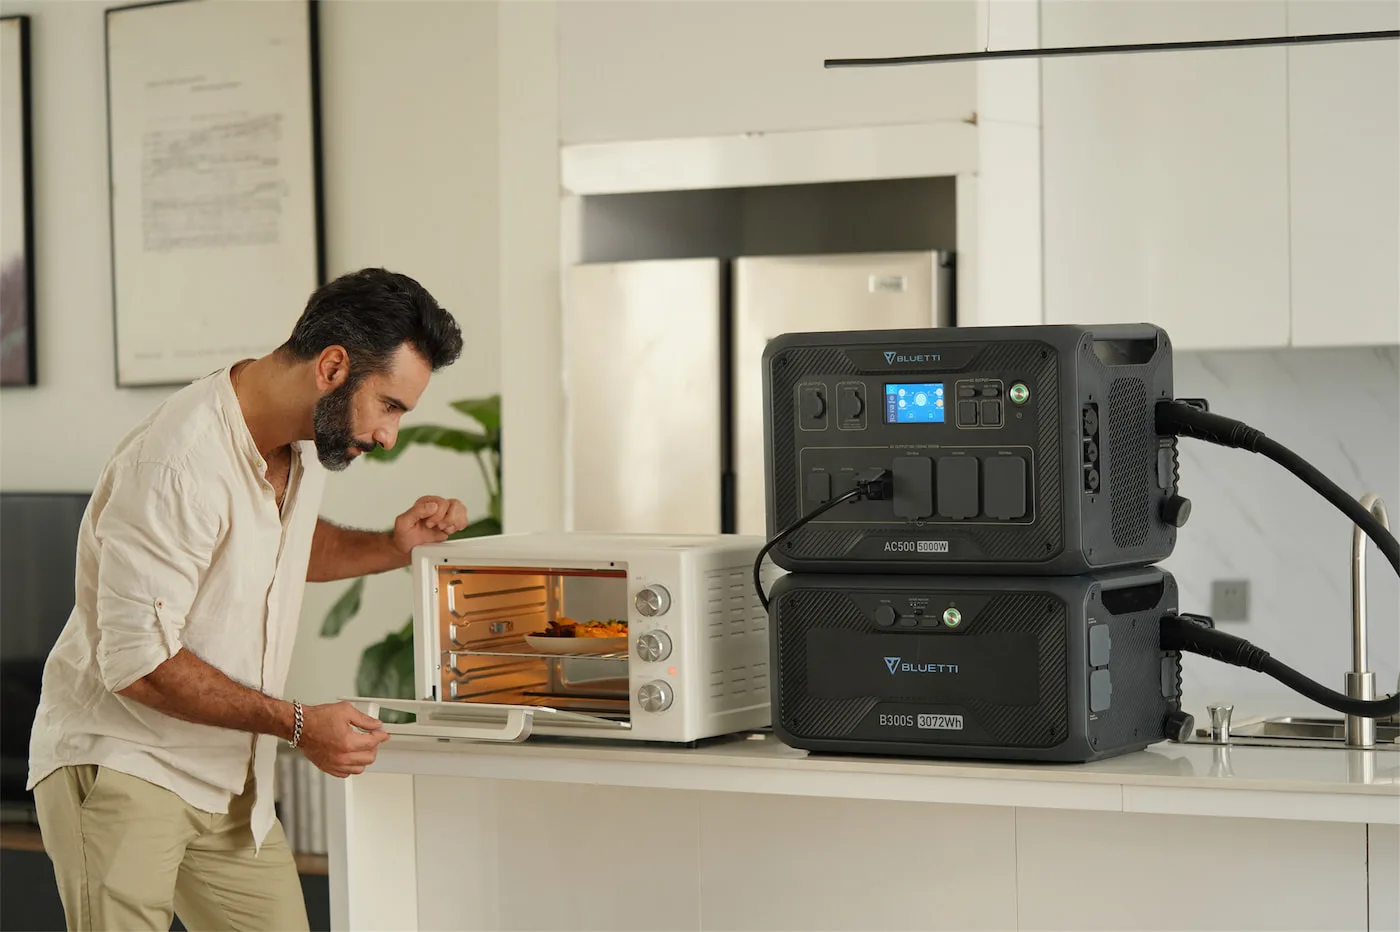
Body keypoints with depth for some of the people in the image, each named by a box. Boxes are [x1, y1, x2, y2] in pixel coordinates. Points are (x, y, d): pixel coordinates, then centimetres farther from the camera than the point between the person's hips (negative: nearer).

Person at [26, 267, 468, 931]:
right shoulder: (179, 463, -24)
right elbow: (139, 663, -24)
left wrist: (394, 546, 8)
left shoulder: (307, 440, 4)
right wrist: (298, 725, -21)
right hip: (121, 767, -8)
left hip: (230, 778, 8)